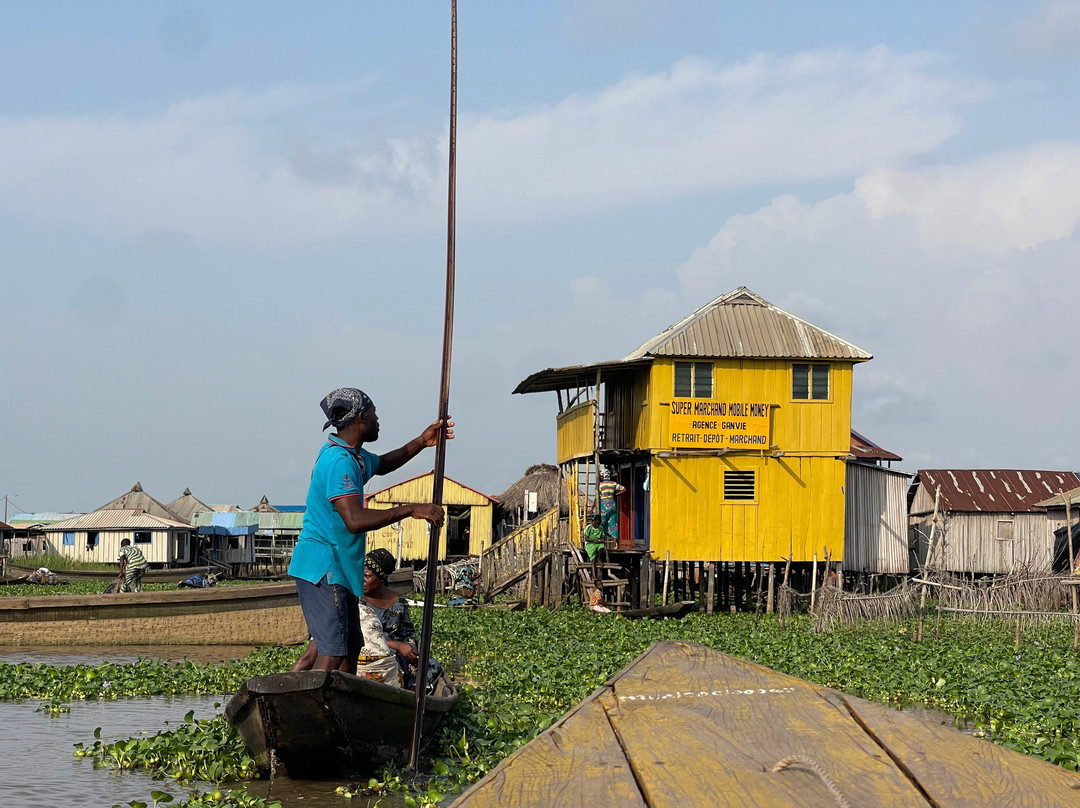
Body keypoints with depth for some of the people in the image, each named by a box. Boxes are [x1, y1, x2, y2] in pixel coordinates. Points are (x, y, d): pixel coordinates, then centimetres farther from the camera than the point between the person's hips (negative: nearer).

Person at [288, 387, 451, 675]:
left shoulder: (354, 455, 15)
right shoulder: (339, 461, -19)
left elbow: (382, 464, 39)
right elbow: (355, 520, -30)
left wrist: (421, 442, 27)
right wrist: (410, 510, -26)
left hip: (339, 570, 11)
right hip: (323, 568, -11)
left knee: (351, 648, 15)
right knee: (332, 653, -19)